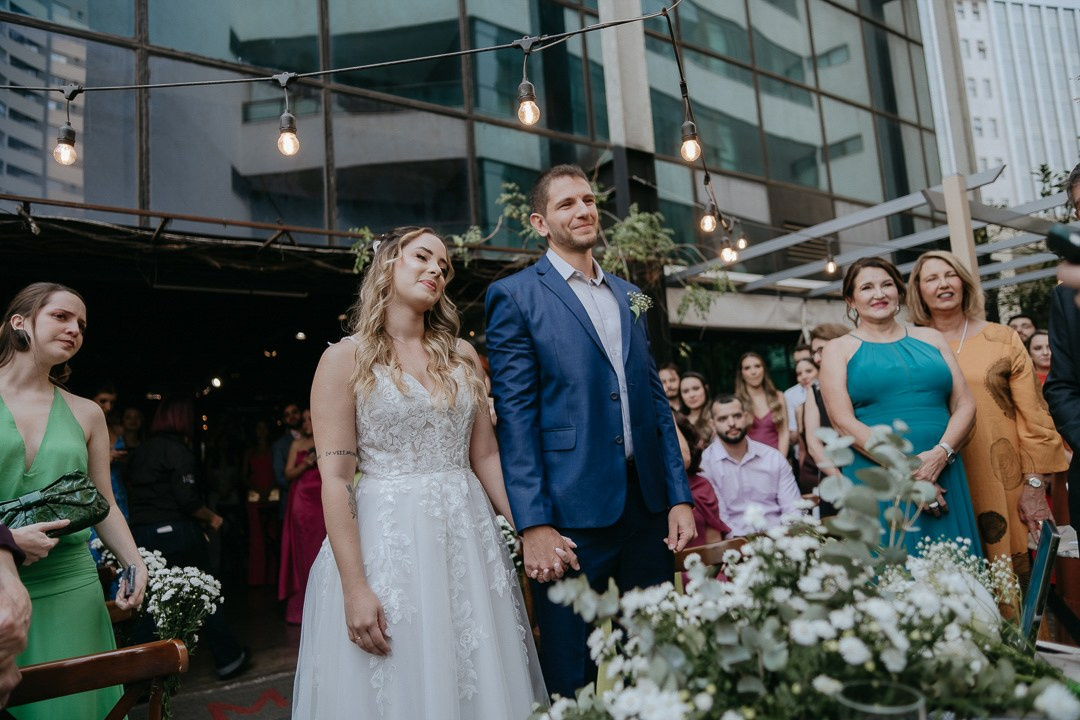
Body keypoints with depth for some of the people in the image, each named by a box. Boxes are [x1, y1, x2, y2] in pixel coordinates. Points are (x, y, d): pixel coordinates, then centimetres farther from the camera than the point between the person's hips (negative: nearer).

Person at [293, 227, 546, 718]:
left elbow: (486, 456, 10)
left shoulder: (461, 355, 9)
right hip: (387, 541, -4)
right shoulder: (346, 358, -3)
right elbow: (335, 479, -8)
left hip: (469, 537, 4)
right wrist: (354, 586, -14)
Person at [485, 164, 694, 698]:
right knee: (573, 680, 9)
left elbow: (656, 399, 14)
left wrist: (679, 495, 8)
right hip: (572, 514, -5)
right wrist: (533, 525, -14)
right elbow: (515, 415, -8)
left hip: (647, 507, 6)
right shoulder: (515, 295, -2)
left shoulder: (628, 294, 16)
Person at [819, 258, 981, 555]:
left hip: (942, 477, 3)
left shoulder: (931, 338, 14)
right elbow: (843, 422, -7)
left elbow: (965, 405, 7)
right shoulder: (839, 350, 4)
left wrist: (940, 454, -11)